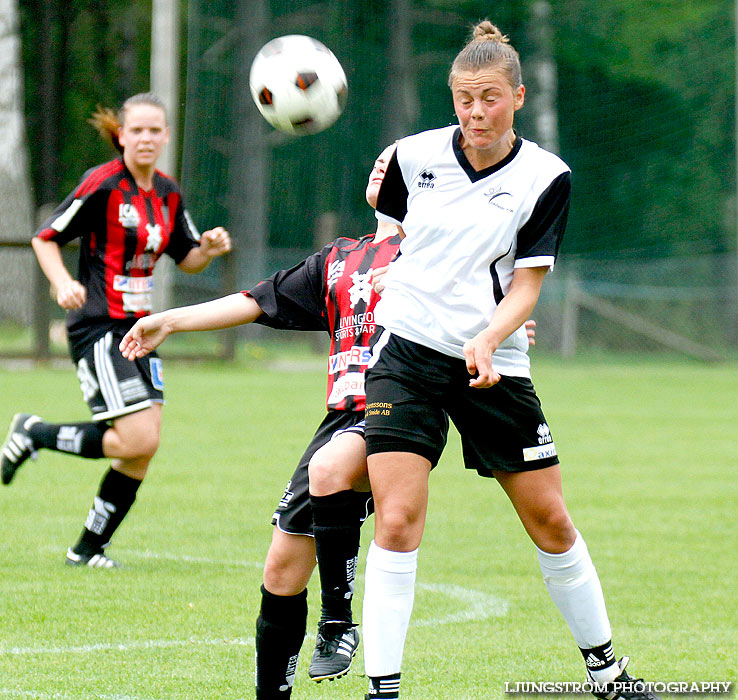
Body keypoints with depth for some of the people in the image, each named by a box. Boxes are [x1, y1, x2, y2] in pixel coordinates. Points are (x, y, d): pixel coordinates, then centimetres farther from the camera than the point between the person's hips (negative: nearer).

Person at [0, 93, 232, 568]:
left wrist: (209, 249, -1)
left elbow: (186, 259, 21)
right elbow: (46, 238, -5)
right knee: (137, 440, -17)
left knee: (142, 449, 2)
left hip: (140, 329, 8)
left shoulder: (168, 194, 10)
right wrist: (64, 283, -23)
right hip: (99, 328, -7)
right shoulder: (103, 185, -11)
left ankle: (90, 548, 15)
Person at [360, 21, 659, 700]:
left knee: (550, 520, 7)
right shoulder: (415, 156, 0)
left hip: (493, 363, 0)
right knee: (397, 522, -13)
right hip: (406, 349, 0)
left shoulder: (546, 178, -4)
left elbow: (526, 286, -7)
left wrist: (487, 341, -23)